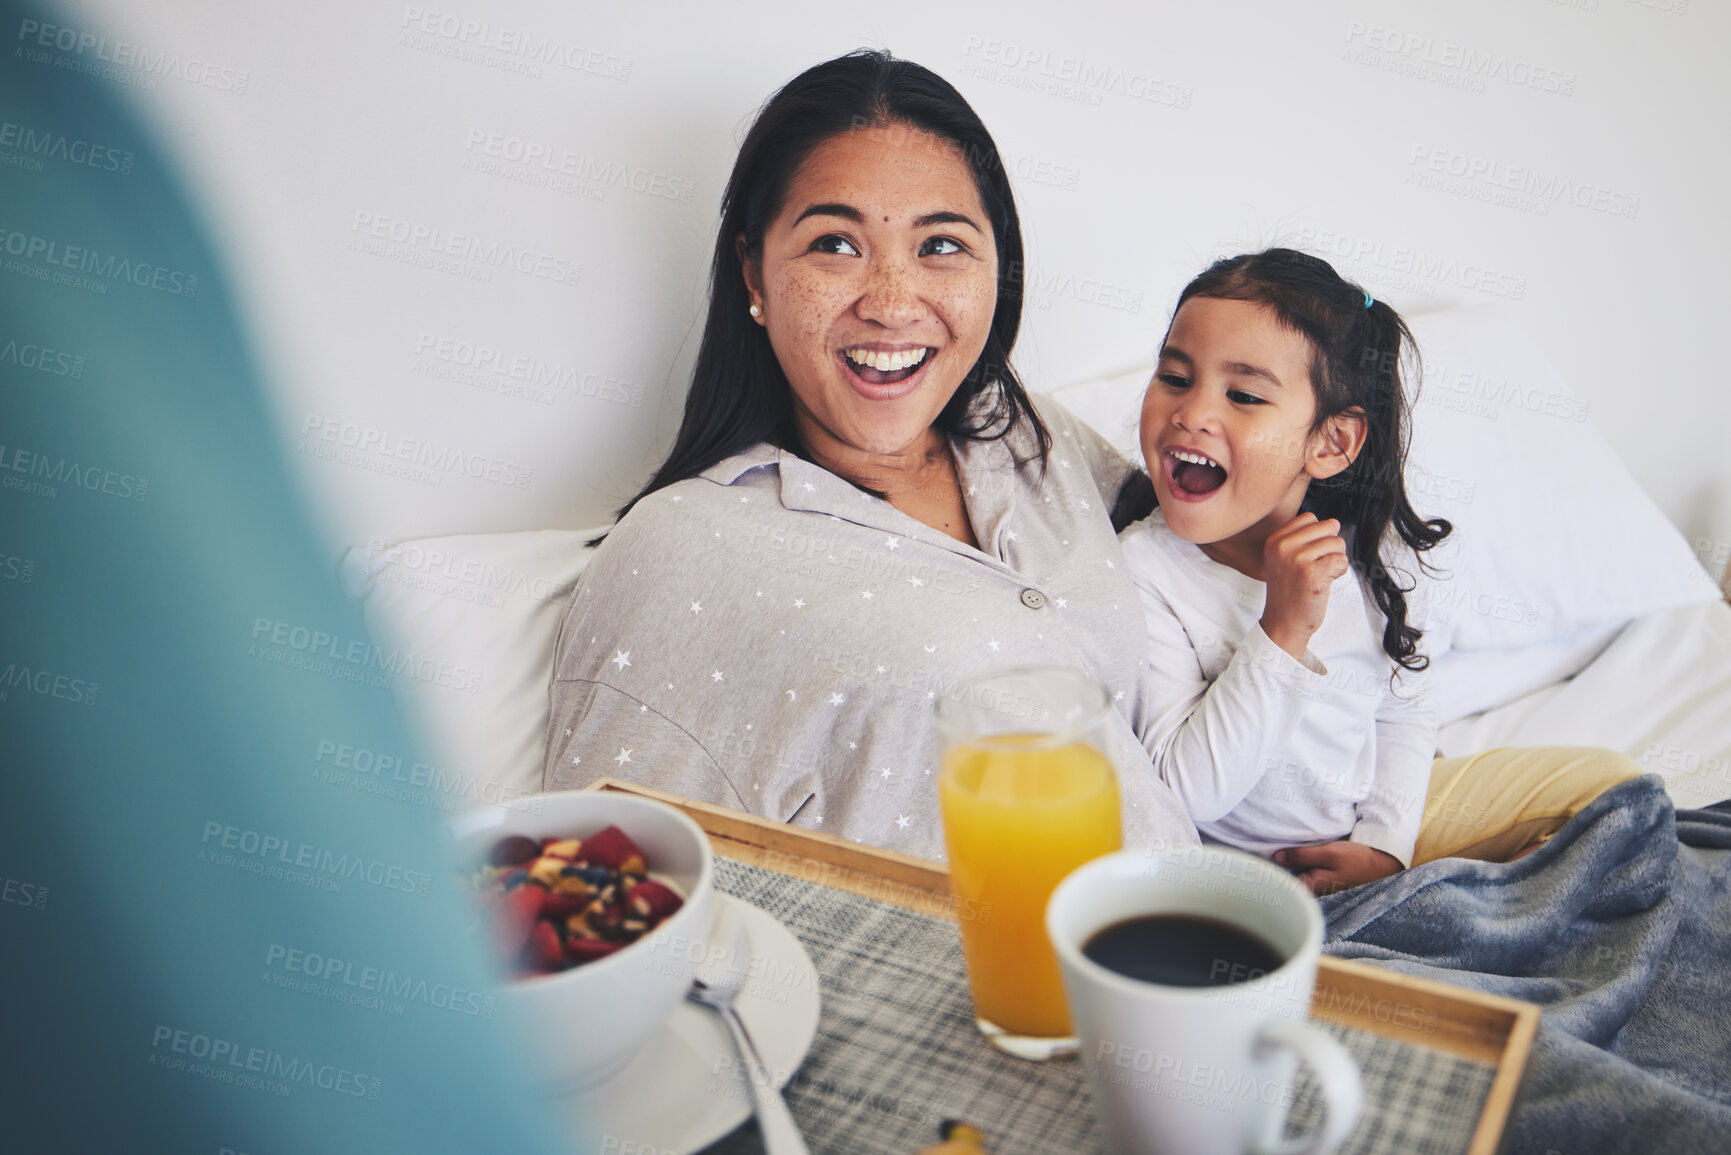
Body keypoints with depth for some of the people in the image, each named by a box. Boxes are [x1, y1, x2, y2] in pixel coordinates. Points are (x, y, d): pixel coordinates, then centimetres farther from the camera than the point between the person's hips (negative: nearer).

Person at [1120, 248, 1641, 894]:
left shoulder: (1366, 550, -7)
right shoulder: (1140, 572, -23)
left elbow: (1406, 708, 8)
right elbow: (1188, 792, -26)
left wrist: (1386, 842, -6)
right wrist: (1283, 630, -32)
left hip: (1374, 818, 4)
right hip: (1248, 861, -4)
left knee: (1607, 779, 5)